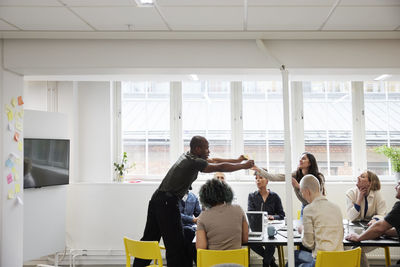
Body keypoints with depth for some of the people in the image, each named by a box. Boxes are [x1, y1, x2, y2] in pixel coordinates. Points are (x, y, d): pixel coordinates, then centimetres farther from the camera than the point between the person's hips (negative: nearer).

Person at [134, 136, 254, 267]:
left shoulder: (187, 155, 14)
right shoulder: (194, 162, -14)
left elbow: (214, 161, 20)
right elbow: (220, 167, -12)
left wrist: (238, 160, 21)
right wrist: (244, 166, -1)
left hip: (157, 199, 10)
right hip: (168, 203, -10)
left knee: (149, 239, 15)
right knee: (176, 245, -5)